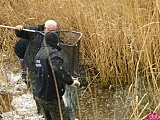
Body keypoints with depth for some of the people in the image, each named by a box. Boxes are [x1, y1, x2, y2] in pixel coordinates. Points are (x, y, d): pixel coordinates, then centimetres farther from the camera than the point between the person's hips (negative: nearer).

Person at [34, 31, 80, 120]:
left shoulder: (39, 53, 14)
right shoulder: (53, 54, -17)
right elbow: (59, 69, -35)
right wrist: (70, 81, -22)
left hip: (39, 95, 9)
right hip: (52, 97, -9)